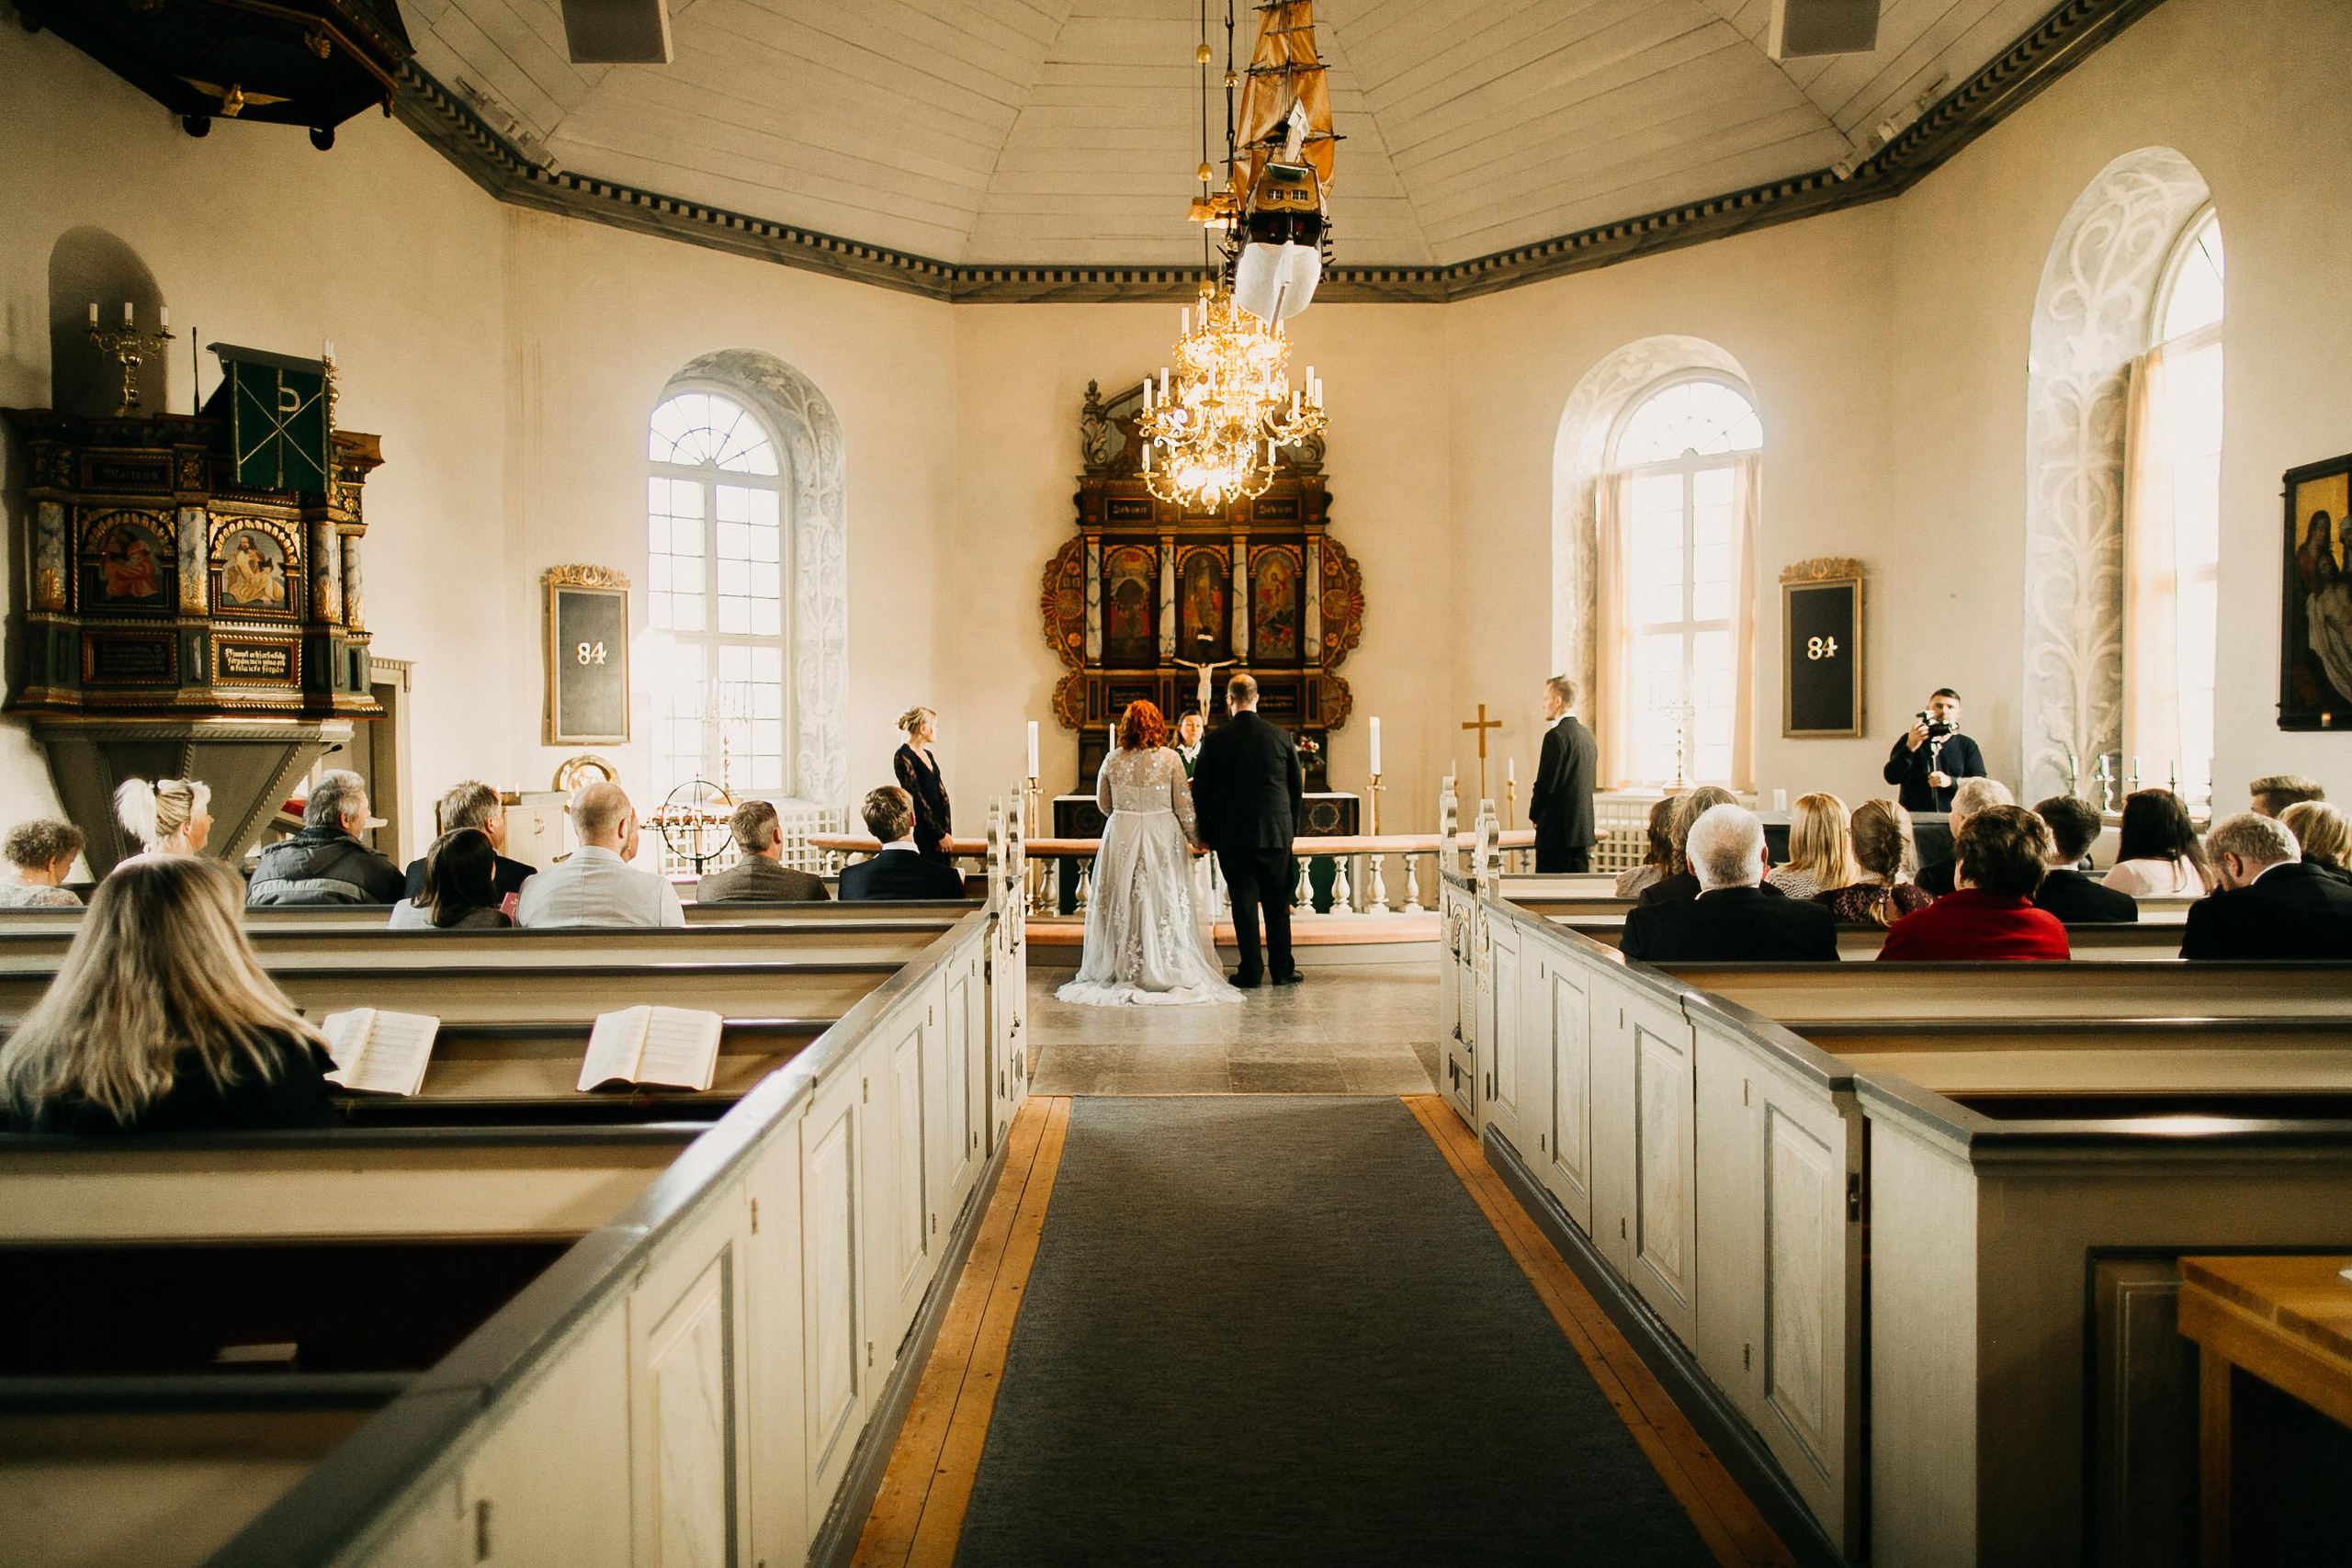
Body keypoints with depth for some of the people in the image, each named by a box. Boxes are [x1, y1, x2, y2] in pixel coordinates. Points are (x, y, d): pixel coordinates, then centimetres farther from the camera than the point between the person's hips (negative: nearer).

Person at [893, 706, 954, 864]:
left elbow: (942, 793, 11)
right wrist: (941, 834, -13)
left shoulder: (928, 755, 14)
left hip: (939, 825, 8)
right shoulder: (904, 756, -11)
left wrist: (946, 831, 0)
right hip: (920, 831, -8)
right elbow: (918, 798, -15)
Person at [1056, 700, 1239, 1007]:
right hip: (1162, 836, -1)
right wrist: (1195, 838, 7)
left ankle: (1124, 970, 14)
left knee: (1124, 904, 9)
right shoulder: (1170, 758, -8)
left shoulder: (1113, 760, -2)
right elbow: (1183, 805, -5)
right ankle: (1167, 969, 9)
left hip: (1121, 838, 1)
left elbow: (1103, 803, 8)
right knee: (1164, 904, 6)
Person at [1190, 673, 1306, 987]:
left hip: (1232, 835, -1)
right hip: (1276, 832, 2)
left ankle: (1251, 971, 7)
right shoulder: (1281, 737, 0)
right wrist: (1292, 828, 17)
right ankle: (1282, 969, 14)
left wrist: (1206, 833, 9)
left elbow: (1200, 791, -1)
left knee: (1244, 902, 4)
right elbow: (1297, 787, 6)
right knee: (1277, 902, 10)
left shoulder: (1215, 741, -6)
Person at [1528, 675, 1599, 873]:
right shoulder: (1587, 735, 13)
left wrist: (1535, 815, 0)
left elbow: (1546, 783, -16)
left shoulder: (1556, 736, -14)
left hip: (1557, 829, -8)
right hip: (1583, 829, 8)